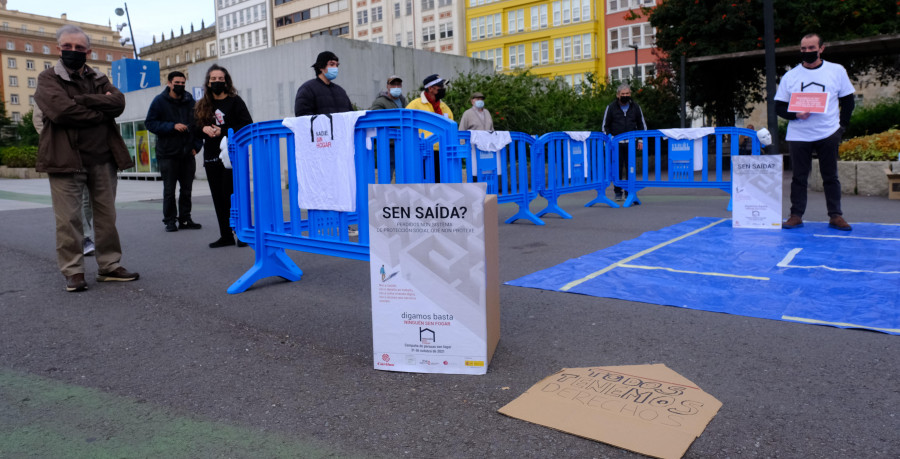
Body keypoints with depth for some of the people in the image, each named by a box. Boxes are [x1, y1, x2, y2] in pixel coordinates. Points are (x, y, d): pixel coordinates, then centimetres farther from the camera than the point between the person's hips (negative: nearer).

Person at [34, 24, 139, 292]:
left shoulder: (99, 80, 17)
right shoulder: (48, 79, 5)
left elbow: (118, 103, -4)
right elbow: (61, 110, -15)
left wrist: (80, 100, -11)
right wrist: (100, 109, -7)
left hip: (103, 159, 4)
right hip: (66, 158, -4)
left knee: (106, 215, 7)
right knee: (68, 218, -3)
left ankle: (109, 266, 15)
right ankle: (73, 271, 5)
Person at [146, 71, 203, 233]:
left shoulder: (190, 101, 8)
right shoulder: (160, 101, -2)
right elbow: (151, 124, -6)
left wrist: (196, 145, 4)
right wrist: (173, 126, -18)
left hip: (187, 154, 3)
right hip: (167, 154, -3)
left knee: (186, 189, 8)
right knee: (169, 190, 2)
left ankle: (185, 218, 18)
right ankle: (170, 220, 11)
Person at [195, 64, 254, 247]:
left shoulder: (235, 101, 1)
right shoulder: (202, 106, 15)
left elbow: (247, 126, -7)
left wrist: (223, 131, -14)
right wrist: (204, 129, -6)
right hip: (211, 157, 5)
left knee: (231, 195, -10)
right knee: (218, 197, 6)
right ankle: (226, 236, 13)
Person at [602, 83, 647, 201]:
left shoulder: (635, 107, 8)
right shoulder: (611, 107, 2)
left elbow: (642, 124, 16)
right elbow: (605, 126, 7)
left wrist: (640, 140, 8)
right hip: (616, 144, -1)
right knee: (617, 168, -1)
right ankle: (618, 192, 9)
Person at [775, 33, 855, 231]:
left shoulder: (837, 71, 5)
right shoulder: (790, 76, 5)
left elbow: (847, 101, 11)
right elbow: (779, 107, 4)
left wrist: (841, 125, 1)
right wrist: (796, 114, -14)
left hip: (828, 134, 0)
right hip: (798, 136, 0)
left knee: (831, 177, 5)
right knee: (799, 177, 2)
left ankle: (836, 216, 11)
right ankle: (796, 215, 8)